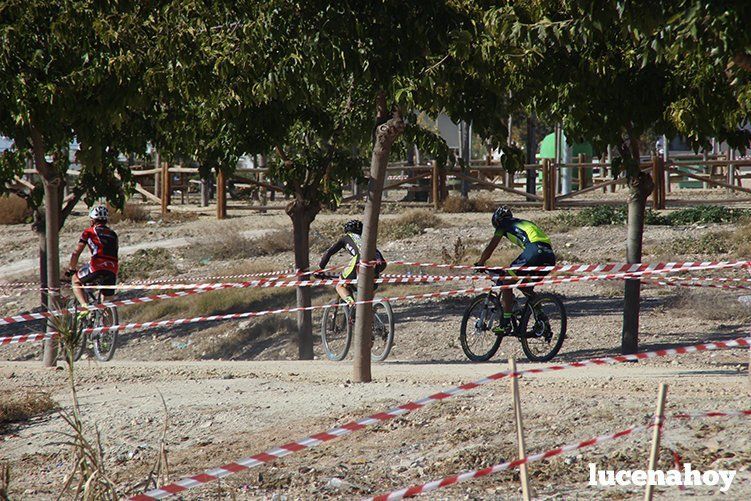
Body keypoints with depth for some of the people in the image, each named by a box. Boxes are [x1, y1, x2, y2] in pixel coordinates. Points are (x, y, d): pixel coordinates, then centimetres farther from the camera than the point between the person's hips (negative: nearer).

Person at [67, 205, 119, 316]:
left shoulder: (89, 232, 10)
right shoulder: (113, 234, 24)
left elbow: (76, 253, 11)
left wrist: (71, 269, 25)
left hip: (97, 269, -4)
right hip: (112, 272, 4)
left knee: (75, 280, 22)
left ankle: (84, 306, 1)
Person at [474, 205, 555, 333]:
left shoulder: (503, 225, 18)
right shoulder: (524, 223, 37)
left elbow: (490, 248, 19)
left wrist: (479, 264, 33)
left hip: (535, 251, -7)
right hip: (550, 255, 7)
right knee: (526, 288, 27)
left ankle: (506, 323, -1)